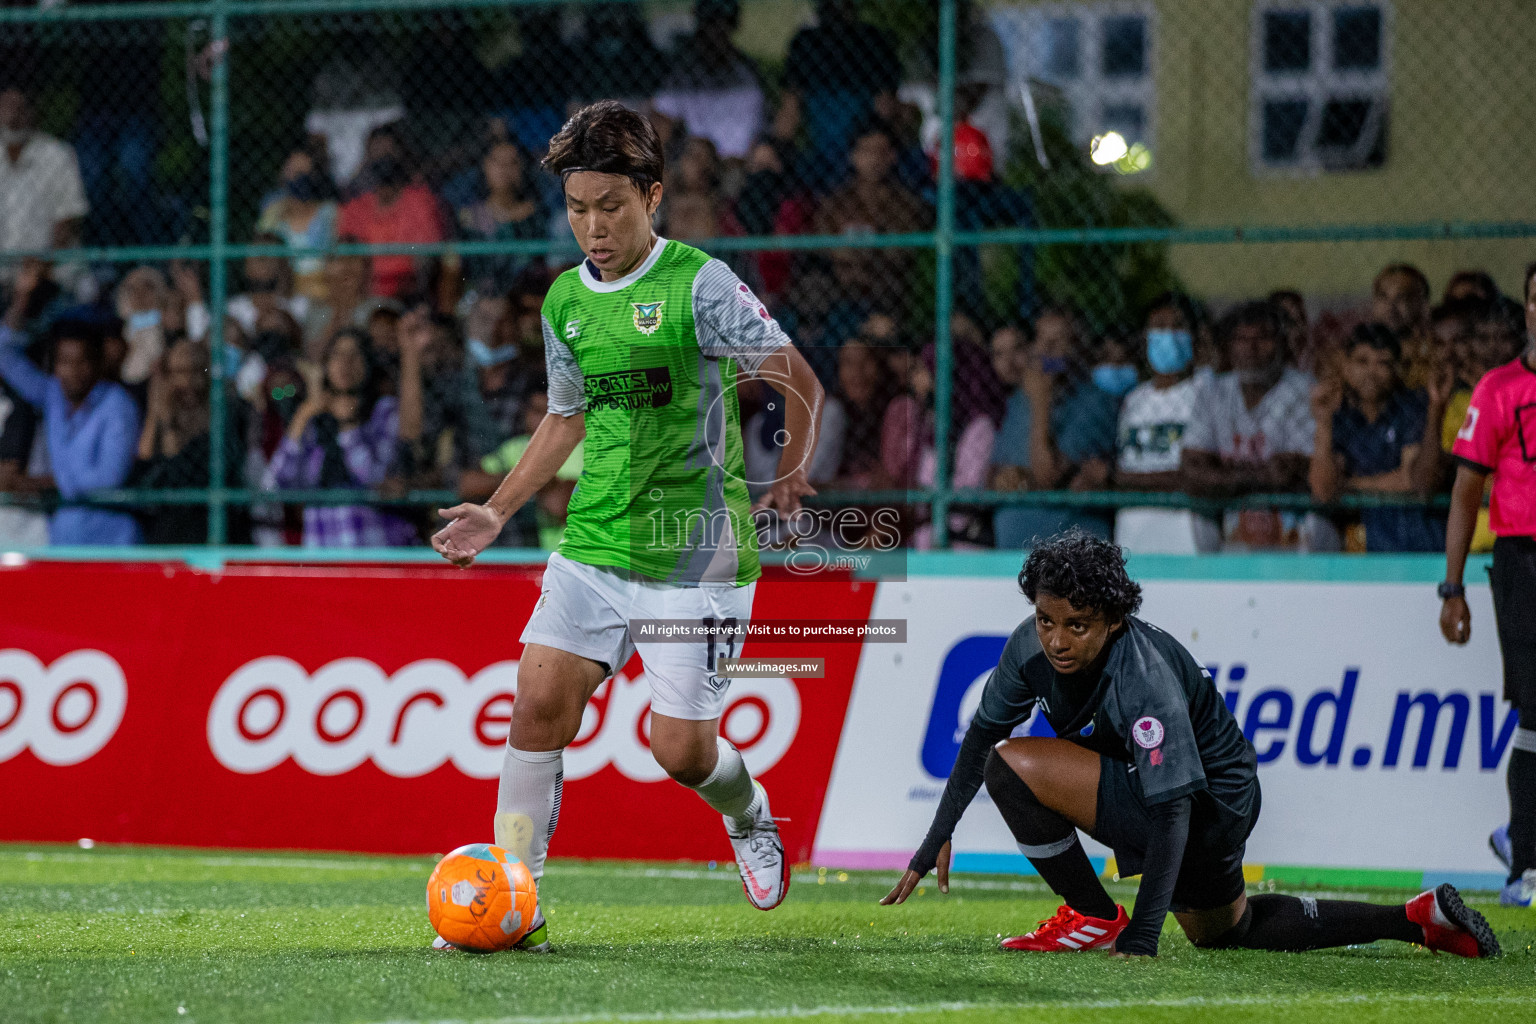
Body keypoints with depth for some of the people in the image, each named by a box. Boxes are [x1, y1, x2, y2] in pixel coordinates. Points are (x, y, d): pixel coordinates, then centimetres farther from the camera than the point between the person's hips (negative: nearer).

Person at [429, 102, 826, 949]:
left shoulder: (699, 285, -11)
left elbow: (799, 382, -8)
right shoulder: (565, 300, 9)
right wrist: (498, 512, 18)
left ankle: (749, 817, 30)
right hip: (594, 544, 5)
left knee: (681, 748, -5)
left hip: (695, 553, -5)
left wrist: (793, 474, -17)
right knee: (539, 702, -10)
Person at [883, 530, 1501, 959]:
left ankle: (1095, 919, -5)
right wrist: (938, 840, 7)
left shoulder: (1144, 682, -34)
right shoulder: (1032, 648, -12)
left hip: (1209, 802, -9)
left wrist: (1141, 936, -38)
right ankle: (1419, 918, 30)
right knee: (1225, 930, 29)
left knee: (1014, 766, -22)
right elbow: (982, 733, 6)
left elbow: (1173, 811, -34)